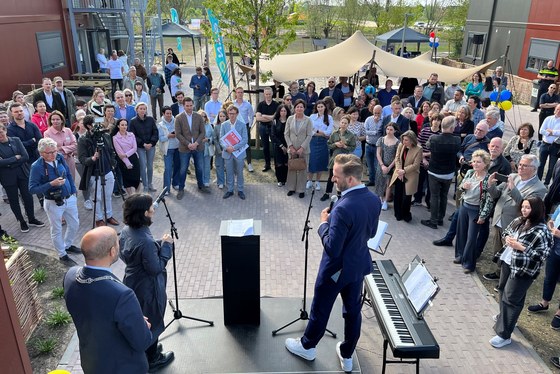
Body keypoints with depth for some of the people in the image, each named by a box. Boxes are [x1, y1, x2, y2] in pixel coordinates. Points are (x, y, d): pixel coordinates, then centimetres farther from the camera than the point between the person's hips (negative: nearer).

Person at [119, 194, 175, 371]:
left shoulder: (126, 231, -7)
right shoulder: (146, 241, -35)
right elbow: (156, 268, -26)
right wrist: (166, 245, -18)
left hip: (133, 285, 8)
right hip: (147, 289, -8)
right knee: (151, 323, 15)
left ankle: (146, 350, 49)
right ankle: (152, 360, 36)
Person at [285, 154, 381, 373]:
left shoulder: (343, 208, -32)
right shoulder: (374, 200, -6)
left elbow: (332, 248, -27)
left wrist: (324, 224, -13)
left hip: (336, 269, -7)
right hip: (358, 265, 7)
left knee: (320, 309, 16)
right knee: (353, 311, 20)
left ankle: (307, 346, 39)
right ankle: (347, 356, 38)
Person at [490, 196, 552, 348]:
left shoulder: (541, 231, -20)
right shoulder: (518, 221, 2)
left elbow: (542, 255, -21)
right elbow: (506, 232, 18)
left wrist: (521, 247, -25)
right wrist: (507, 238, -4)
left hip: (523, 270, -8)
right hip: (508, 262, 8)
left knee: (511, 299, -2)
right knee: (503, 289, 24)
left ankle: (504, 335, 8)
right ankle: (504, 316, 49)